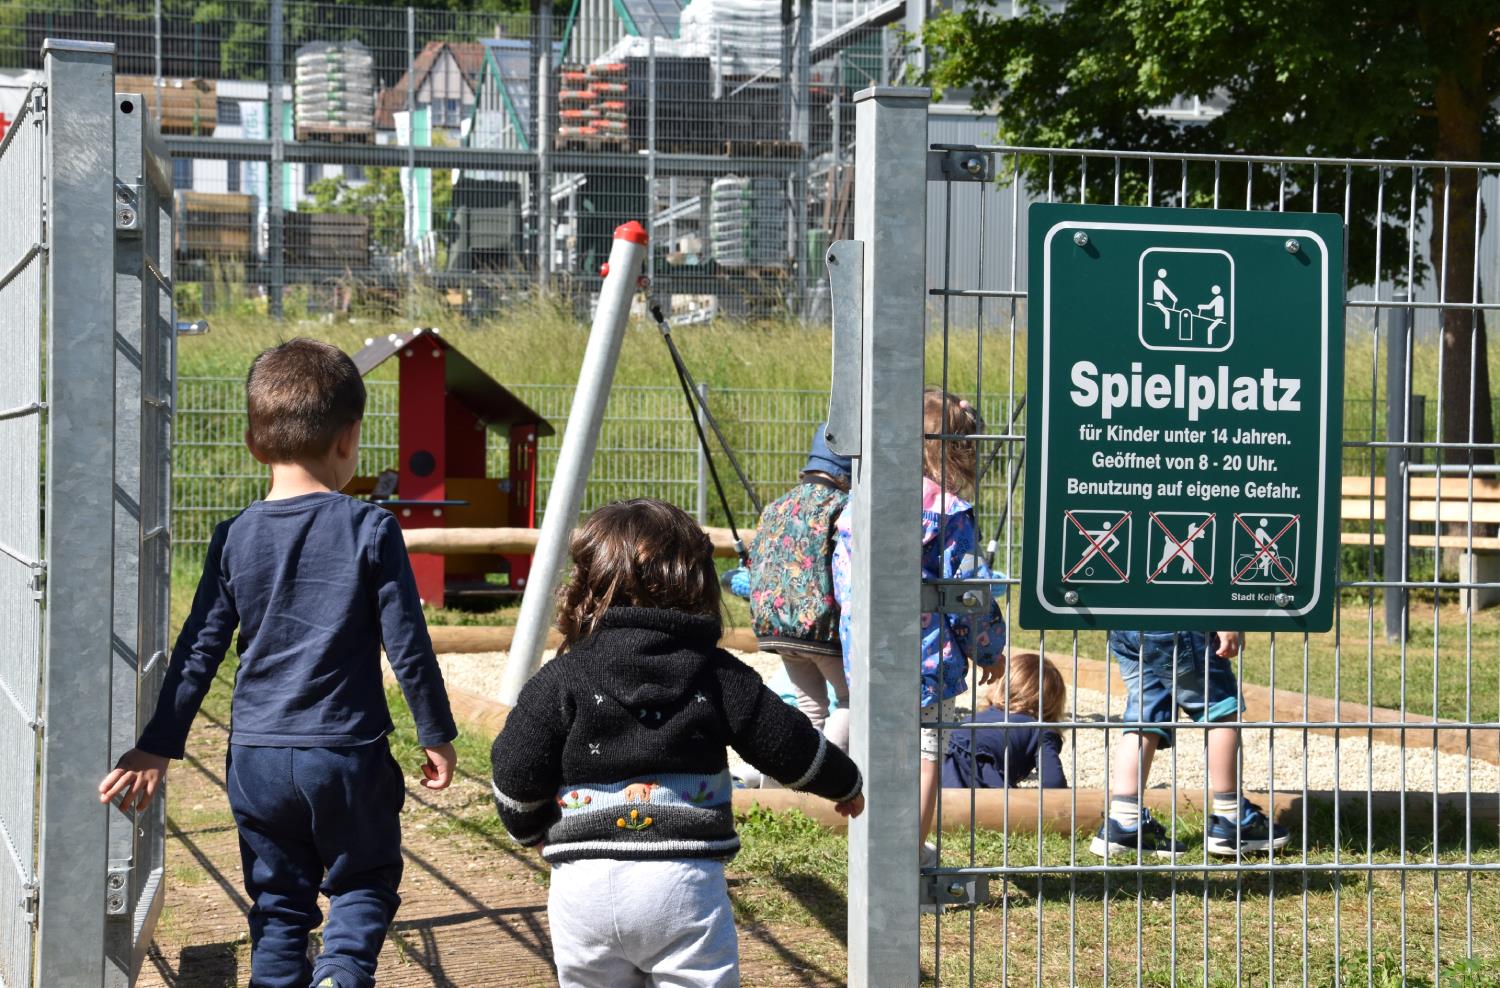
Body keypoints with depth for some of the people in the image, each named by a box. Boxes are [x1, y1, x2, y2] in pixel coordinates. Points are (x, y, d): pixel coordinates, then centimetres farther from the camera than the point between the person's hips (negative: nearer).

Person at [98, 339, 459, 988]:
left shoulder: (235, 538, 1)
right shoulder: (370, 530, -8)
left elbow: (199, 652, 4)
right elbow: (407, 643, -6)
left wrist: (157, 747, 12)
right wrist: (437, 734, 6)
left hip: (257, 759, 3)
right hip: (349, 753, -3)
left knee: (278, 903, 14)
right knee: (363, 882, 13)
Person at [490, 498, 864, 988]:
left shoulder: (560, 681, -1)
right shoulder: (718, 676, 2)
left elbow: (515, 774, 0)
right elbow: (789, 744, 7)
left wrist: (531, 830, 22)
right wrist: (845, 783, 27)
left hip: (584, 881, 1)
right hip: (684, 878, -1)